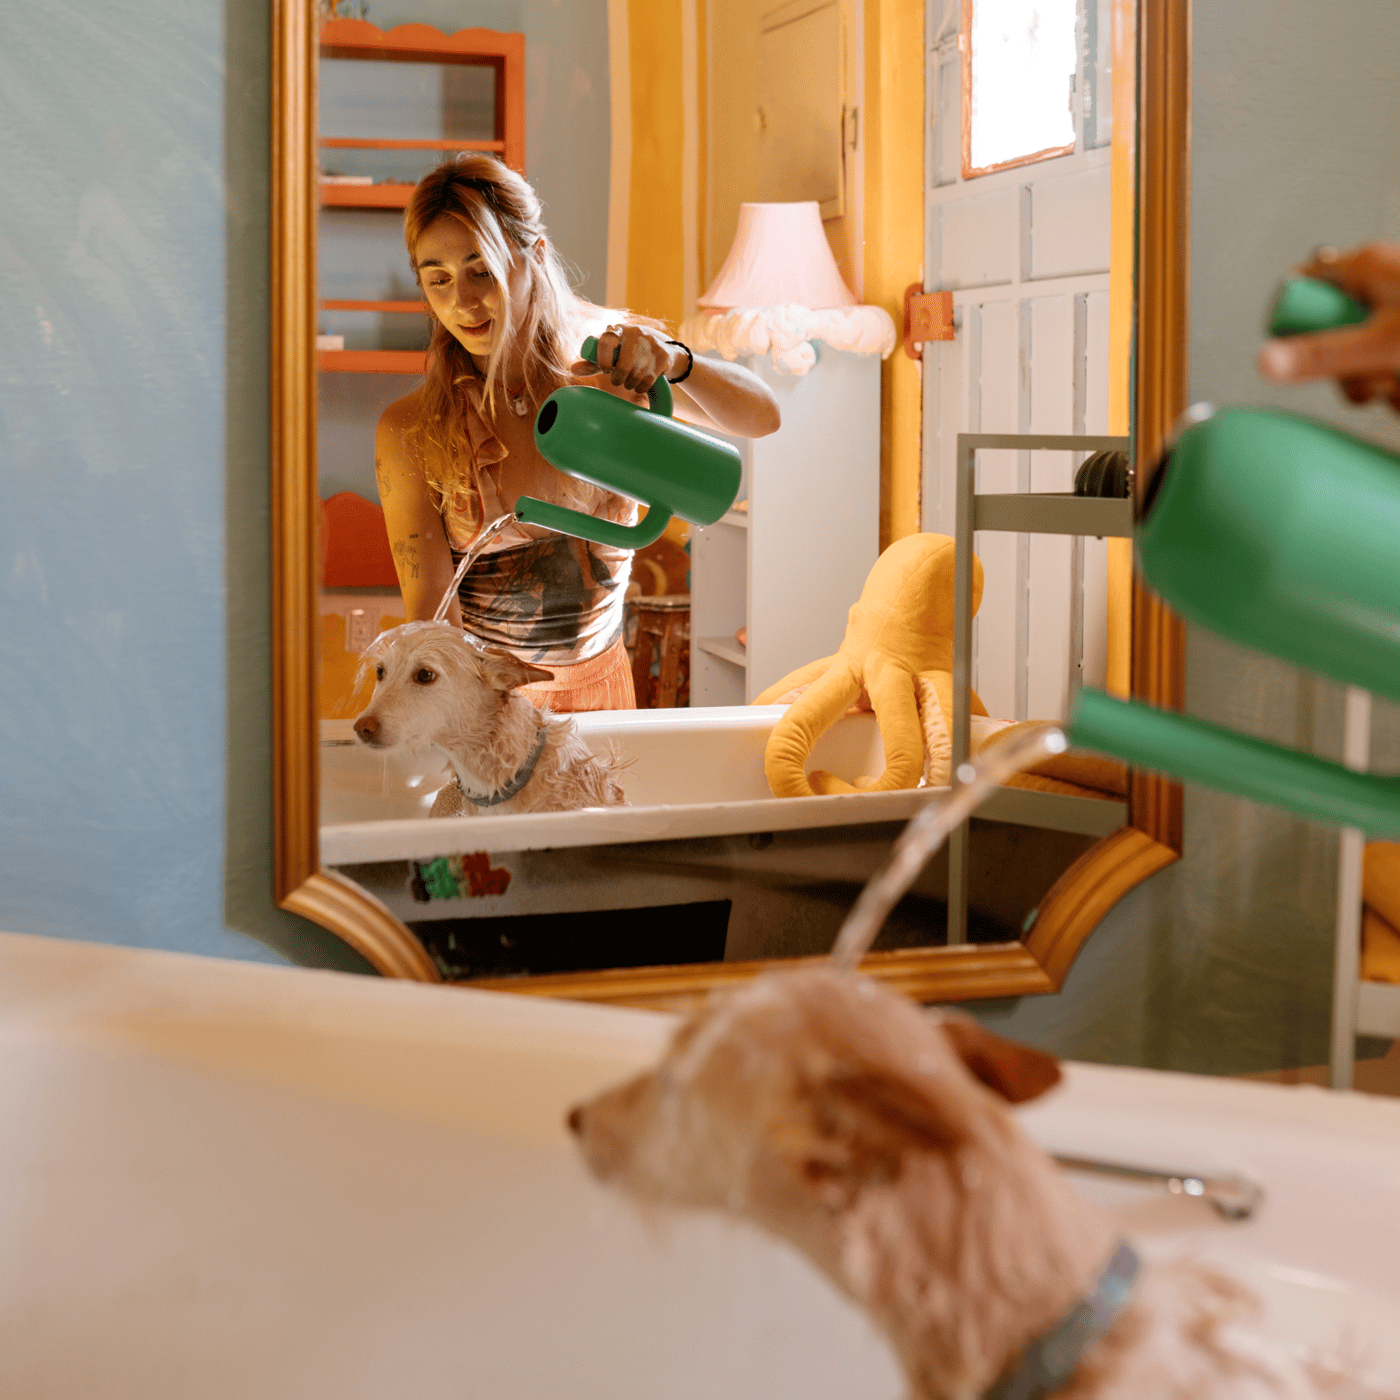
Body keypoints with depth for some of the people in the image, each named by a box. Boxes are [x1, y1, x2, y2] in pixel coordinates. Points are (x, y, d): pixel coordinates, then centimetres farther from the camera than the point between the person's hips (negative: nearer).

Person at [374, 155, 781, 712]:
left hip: (598, 685, 2)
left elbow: (761, 416, -8)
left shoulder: (598, 361, -3)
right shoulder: (409, 432, -11)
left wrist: (674, 361, -27)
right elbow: (430, 608, -12)